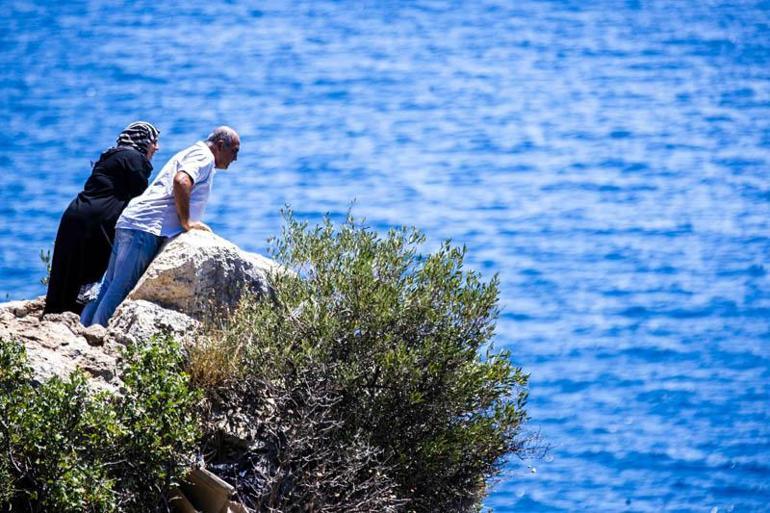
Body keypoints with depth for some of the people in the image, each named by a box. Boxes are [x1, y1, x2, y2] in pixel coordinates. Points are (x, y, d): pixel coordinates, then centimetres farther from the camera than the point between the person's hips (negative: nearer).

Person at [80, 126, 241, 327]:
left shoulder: (190, 153, 30)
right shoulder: (204, 156, -2)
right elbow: (181, 180, -21)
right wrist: (186, 222, -14)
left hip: (130, 221, 10)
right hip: (148, 228, -10)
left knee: (110, 287, 8)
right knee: (120, 291, -13)